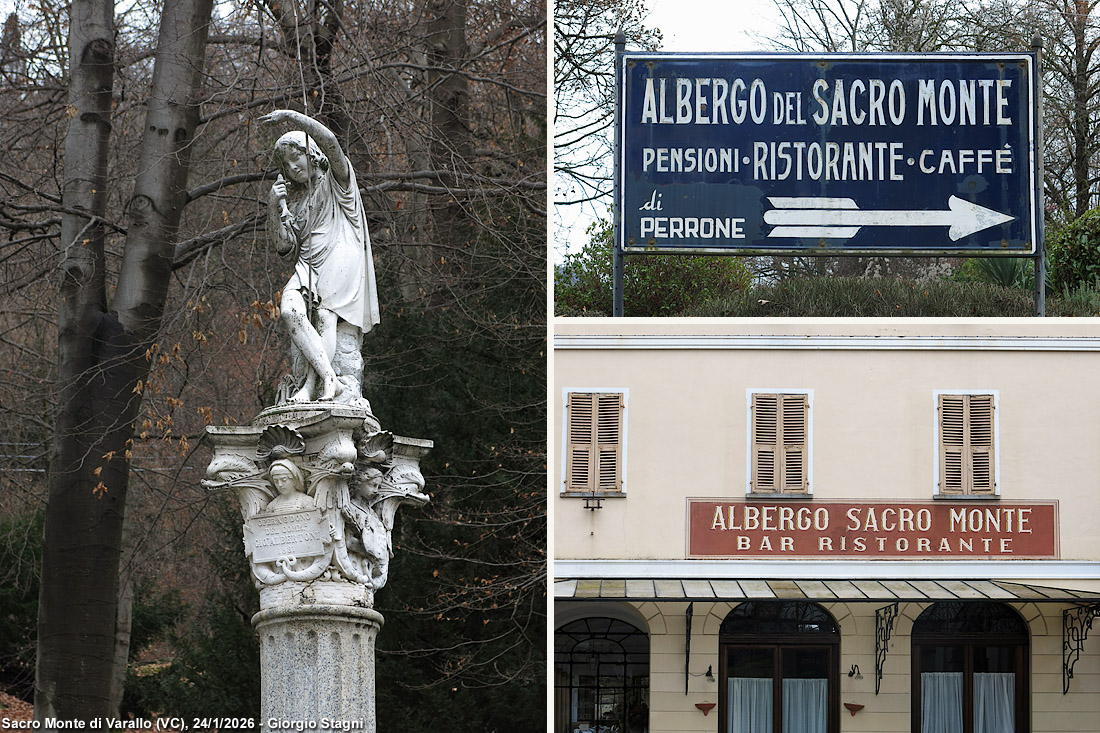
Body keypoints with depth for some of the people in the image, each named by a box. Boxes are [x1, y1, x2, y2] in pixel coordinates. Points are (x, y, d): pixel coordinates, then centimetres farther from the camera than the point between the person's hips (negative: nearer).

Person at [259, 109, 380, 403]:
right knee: (290, 310, -24)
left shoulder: (336, 180, 10)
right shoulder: (293, 197, 25)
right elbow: (285, 244, 14)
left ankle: (311, 384, -32)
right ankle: (329, 379, -32)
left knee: (325, 315, -27)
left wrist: (290, 116, -12)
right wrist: (274, 208, 1)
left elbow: (329, 142, -11)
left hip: (340, 260, -5)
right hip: (308, 265, 5)